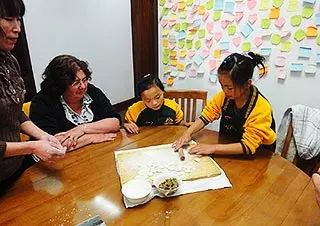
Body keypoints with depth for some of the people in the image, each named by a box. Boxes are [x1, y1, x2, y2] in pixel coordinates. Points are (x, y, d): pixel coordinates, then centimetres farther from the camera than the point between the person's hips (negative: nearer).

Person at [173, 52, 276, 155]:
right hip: (227, 151, 4)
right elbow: (206, 116, -4)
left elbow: (248, 146, -25)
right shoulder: (224, 95, -11)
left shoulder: (261, 108, -24)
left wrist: (213, 148, -31)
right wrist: (188, 133, -20)